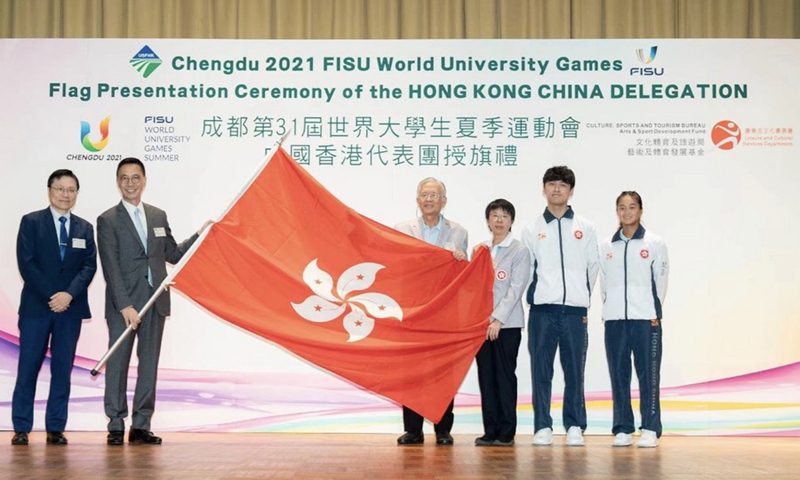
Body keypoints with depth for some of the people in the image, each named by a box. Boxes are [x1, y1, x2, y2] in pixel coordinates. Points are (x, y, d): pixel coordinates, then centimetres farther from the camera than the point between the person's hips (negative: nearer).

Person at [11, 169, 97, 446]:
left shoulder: (85, 228, 11)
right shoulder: (31, 222, 3)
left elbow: (89, 266, 3)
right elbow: (26, 263, -5)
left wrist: (69, 294, -13)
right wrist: (50, 296, -13)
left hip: (71, 308, 2)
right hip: (36, 306, -2)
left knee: (63, 369, 3)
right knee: (28, 368, 0)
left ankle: (56, 428, 8)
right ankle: (21, 428, 7)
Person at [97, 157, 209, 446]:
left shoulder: (158, 216, 13)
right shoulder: (108, 220, -3)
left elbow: (173, 254, 18)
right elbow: (111, 268, -10)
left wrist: (199, 235, 6)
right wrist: (124, 306, -17)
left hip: (155, 303, 5)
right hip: (123, 305, -4)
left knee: (149, 364, 7)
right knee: (118, 364, 0)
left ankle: (141, 426, 13)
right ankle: (116, 427, 8)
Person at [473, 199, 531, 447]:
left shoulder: (519, 250, -2)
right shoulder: (479, 250, 13)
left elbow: (516, 289, -9)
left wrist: (498, 319, -16)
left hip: (507, 324, -5)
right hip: (481, 322, 5)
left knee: (505, 375, -1)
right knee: (486, 376, 5)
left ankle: (506, 432, 5)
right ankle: (490, 430, 11)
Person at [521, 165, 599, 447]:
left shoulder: (585, 228, 10)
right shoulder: (532, 230, 9)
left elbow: (593, 267, 12)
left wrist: (582, 297, 9)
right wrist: (535, 297, 5)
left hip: (575, 310, 0)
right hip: (542, 310, 0)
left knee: (575, 370, 2)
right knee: (541, 371, 0)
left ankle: (574, 427, 9)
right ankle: (542, 427, 6)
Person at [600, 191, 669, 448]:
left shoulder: (655, 243, 4)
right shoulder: (607, 247, 12)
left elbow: (661, 280, 4)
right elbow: (604, 282, 14)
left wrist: (654, 312, 1)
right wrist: (607, 312, 8)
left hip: (646, 319, -3)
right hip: (614, 319, 3)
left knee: (648, 373, -4)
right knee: (618, 373, 3)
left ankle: (650, 430, 0)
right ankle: (622, 429, 9)